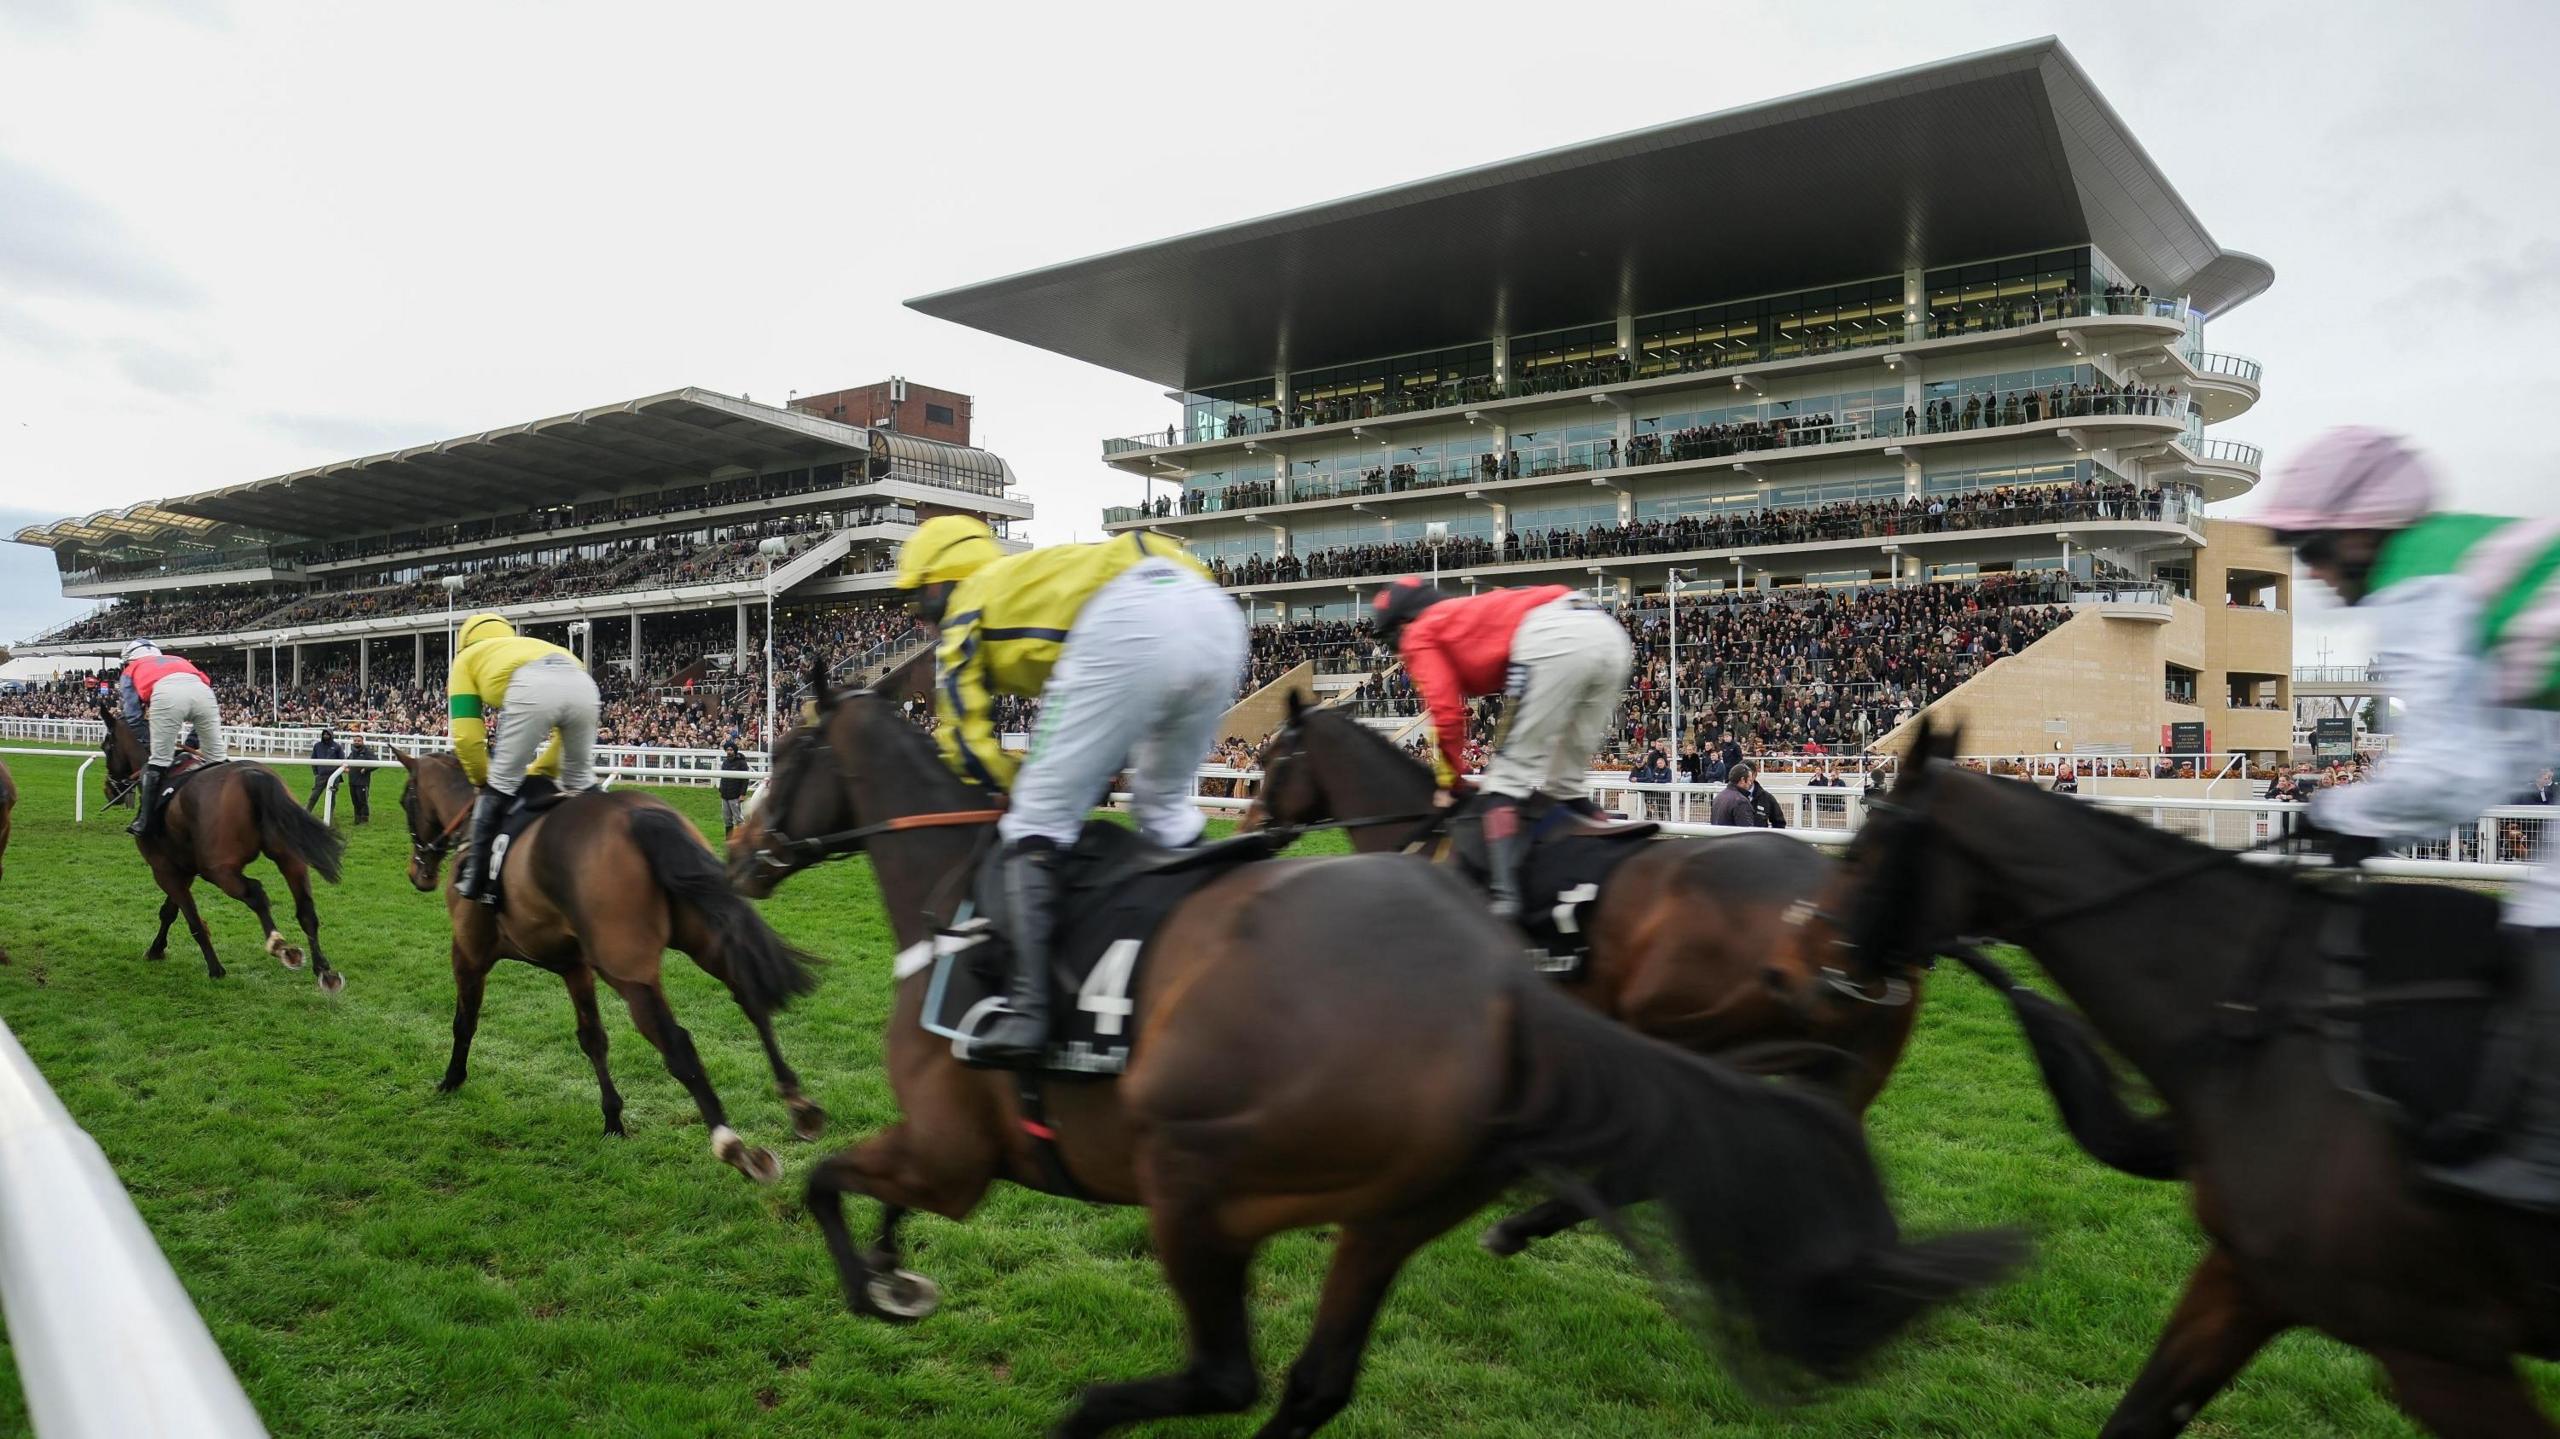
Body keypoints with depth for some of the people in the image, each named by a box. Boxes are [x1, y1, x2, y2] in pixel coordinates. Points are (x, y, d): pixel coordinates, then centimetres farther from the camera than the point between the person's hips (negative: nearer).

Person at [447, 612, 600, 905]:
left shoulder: (467, 659, 34)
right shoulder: (534, 646, 46)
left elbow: (467, 737, 21)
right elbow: (568, 730, 39)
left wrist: (484, 780, 36)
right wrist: (538, 773, 44)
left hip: (531, 687, -4)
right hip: (582, 683, 4)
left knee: (500, 786, 12)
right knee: (581, 783, 23)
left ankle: (476, 881, 14)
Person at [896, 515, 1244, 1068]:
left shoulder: (967, 607, 24)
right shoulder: (1038, 574, 43)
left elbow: (965, 737, 16)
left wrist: (1022, 785, 28)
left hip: (1129, 627, -7)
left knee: (1038, 819, 1)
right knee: (1166, 806, 27)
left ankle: (1025, 1010, -11)